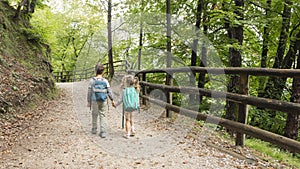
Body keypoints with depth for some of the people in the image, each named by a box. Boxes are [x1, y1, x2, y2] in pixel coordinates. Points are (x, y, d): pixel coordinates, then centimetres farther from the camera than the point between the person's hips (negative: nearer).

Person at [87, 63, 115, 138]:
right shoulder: (105, 81, -5)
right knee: (103, 116, 8)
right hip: (103, 101, 1)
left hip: (95, 101, -1)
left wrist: (89, 102, 3)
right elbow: (109, 91, -5)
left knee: (94, 115, 18)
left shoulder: (92, 80, -8)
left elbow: (89, 92, -5)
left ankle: (94, 129, 33)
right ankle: (103, 132, 4)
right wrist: (112, 100, 2)